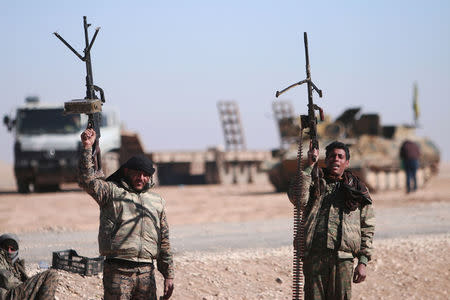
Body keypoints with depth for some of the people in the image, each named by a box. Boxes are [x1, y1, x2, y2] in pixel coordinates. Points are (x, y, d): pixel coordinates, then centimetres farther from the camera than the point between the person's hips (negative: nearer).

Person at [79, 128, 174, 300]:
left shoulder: (157, 202, 21)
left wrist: (168, 275, 18)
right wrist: (87, 148, -13)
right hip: (118, 271, -4)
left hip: (146, 272, 4)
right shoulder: (111, 191, 9)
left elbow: (164, 241, 22)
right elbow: (87, 180, -9)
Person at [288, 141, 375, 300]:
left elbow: (367, 228, 14)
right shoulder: (315, 181, 13)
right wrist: (309, 166, -7)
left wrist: (363, 262, 5)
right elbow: (297, 198, -9)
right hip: (314, 255, 0)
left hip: (343, 258, 1)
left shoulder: (357, 189, 15)